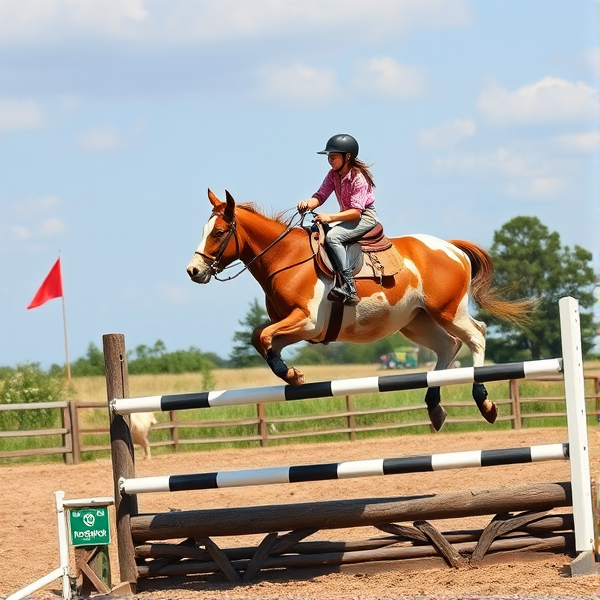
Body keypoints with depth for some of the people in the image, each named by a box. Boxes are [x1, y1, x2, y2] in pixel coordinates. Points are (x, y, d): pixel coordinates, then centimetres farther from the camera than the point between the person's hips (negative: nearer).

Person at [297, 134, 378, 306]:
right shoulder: (333, 175, 4)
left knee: (332, 237, -30)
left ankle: (349, 289, -35)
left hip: (366, 218, -9)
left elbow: (356, 211, -25)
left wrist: (330, 217, -32)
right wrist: (308, 204, -25)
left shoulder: (358, 177, -20)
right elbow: (321, 196, -2)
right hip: (348, 217, 9)